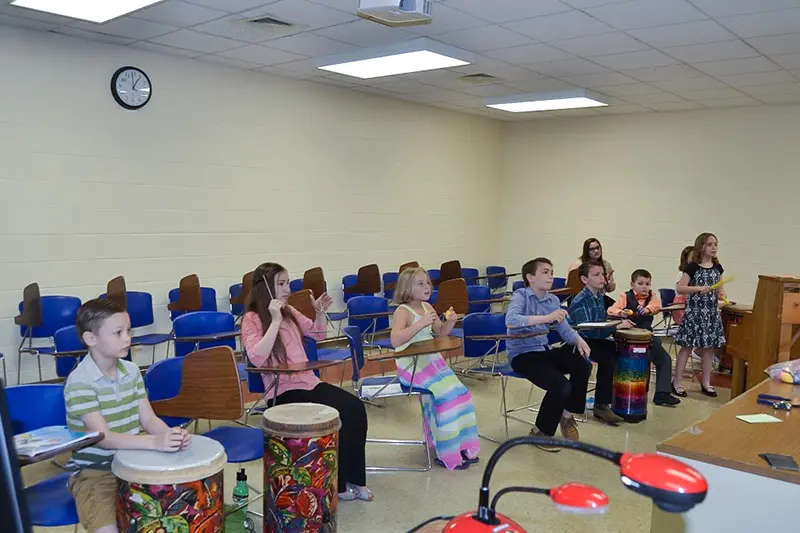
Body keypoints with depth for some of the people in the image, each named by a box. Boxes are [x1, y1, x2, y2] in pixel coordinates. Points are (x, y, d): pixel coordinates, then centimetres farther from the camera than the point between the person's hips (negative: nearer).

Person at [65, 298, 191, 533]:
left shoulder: (132, 371, 1)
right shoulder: (79, 382, -19)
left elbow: (148, 419, -1)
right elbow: (102, 437, -25)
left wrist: (170, 433, -25)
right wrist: (155, 442, -38)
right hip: (94, 471, -5)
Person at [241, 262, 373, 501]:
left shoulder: (289, 311, 11)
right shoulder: (252, 319, -9)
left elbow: (317, 334, 24)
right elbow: (257, 358, -25)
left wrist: (320, 312, 5)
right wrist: (275, 321, -26)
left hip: (308, 381, 7)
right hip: (283, 391, -7)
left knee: (355, 407, -15)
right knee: (337, 416, -24)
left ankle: (353, 478, -5)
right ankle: (336, 482, -4)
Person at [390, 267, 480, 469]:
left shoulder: (427, 307, 9)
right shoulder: (403, 311, -13)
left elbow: (441, 332, 20)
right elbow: (395, 340, -29)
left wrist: (450, 321, -2)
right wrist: (421, 323, -32)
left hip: (432, 360, 8)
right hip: (411, 364, -8)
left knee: (457, 391, -5)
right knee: (445, 392, -21)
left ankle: (461, 446, 7)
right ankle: (449, 454, -8)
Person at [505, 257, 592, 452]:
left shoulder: (553, 300, 9)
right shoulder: (520, 295, -12)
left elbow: (564, 329, 9)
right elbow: (511, 320, -31)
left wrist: (578, 340, -14)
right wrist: (546, 318, -38)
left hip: (544, 350, 7)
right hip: (522, 354, -7)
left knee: (583, 365, -15)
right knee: (561, 385, -25)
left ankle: (567, 414, 9)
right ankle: (540, 432, 0)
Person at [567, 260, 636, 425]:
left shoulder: (599, 296, 7)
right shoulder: (580, 302, -21)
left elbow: (603, 321, 18)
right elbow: (588, 331, -30)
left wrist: (620, 321, -1)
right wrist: (617, 327, -30)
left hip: (594, 338, 9)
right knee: (607, 360, -26)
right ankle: (601, 406, -16)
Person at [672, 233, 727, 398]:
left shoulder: (717, 267, 9)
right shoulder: (692, 267, -8)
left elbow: (719, 288, 19)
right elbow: (680, 288, -13)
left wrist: (722, 294, -2)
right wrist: (699, 288, -24)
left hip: (712, 312, 5)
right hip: (694, 311, -5)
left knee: (710, 347, 9)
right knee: (687, 346, -2)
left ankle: (706, 383, 20)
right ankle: (676, 382, 7)